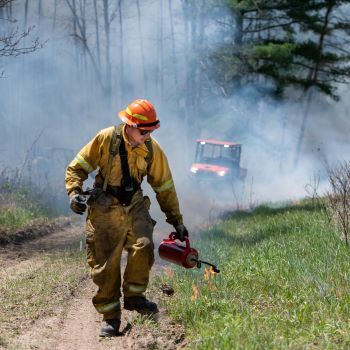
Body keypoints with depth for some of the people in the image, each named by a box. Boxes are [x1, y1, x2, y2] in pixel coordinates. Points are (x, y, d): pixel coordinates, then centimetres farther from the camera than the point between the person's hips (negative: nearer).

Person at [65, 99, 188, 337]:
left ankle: (134, 296, -5)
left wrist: (177, 221, 10)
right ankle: (110, 317, 11)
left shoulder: (153, 149, -2)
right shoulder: (106, 139, -11)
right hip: (104, 210, -2)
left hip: (134, 206, 2)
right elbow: (77, 167, -2)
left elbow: (165, 187, 8)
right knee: (105, 264, -2)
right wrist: (74, 192, -18)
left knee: (143, 246, -24)